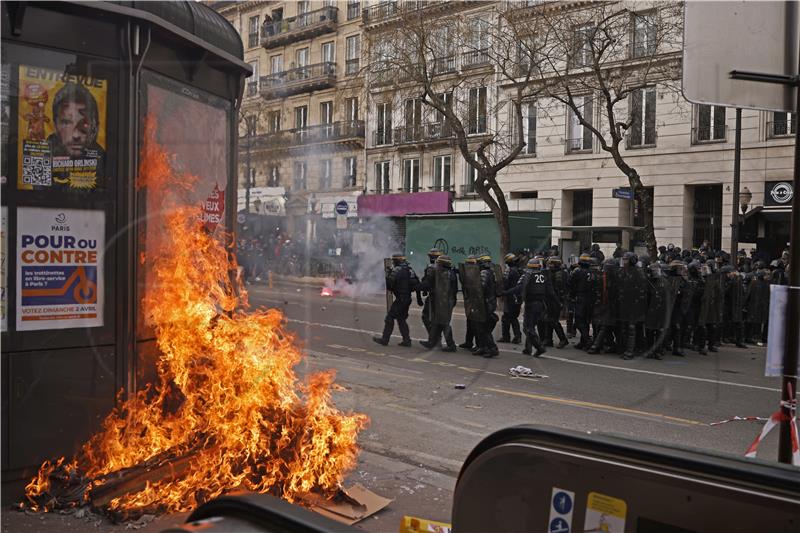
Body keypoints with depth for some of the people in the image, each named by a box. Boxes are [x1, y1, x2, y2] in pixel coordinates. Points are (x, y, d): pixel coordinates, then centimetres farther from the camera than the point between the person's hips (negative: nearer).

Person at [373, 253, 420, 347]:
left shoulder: (397, 270, -13)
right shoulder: (409, 269, 10)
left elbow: (389, 284, -14)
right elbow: (416, 283, 11)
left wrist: (388, 274, 1)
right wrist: (418, 297, 17)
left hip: (400, 299, -8)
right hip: (408, 298, 8)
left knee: (389, 318, 1)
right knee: (401, 319, 16)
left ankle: (385, 339, 5)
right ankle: (407, 340, 12)